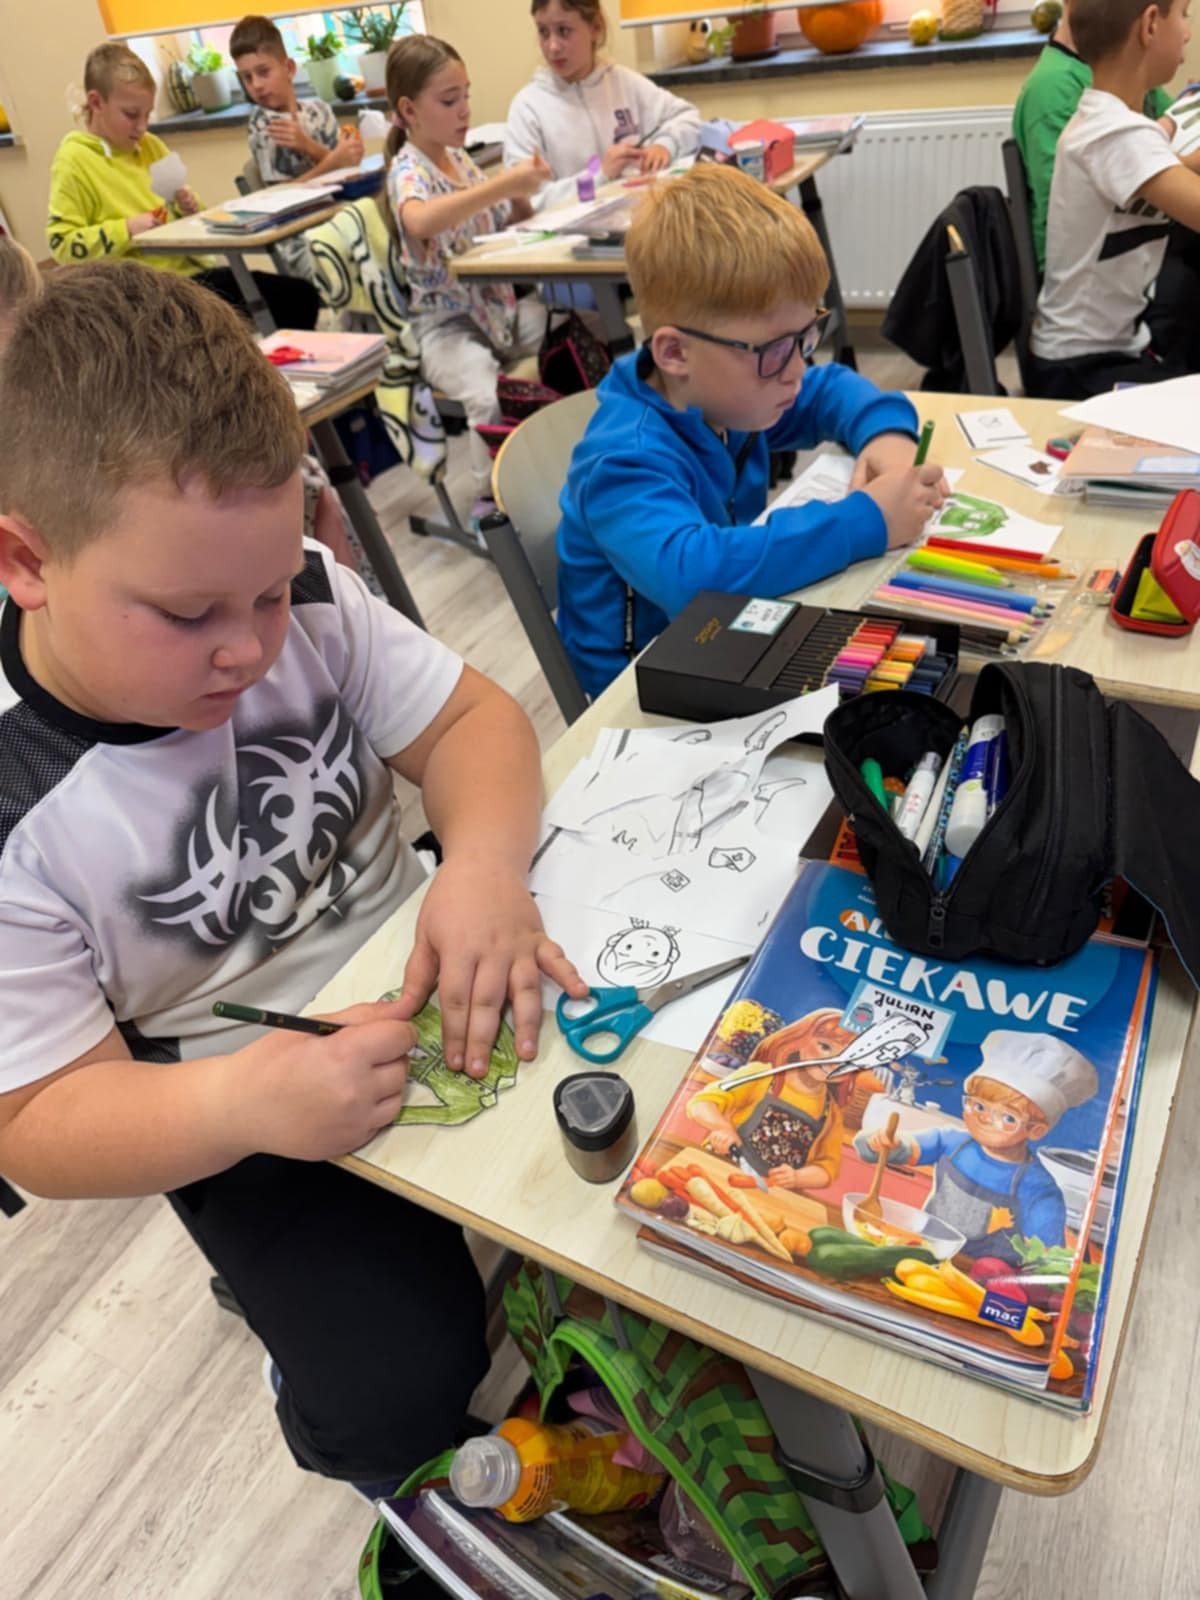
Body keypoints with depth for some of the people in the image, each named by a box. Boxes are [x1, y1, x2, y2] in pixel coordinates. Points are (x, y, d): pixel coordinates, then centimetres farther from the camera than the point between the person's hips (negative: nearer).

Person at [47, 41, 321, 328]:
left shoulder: (150, 146, 14)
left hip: (190, 270, 7)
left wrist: (188, 208, 1)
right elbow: (62, 245, -10)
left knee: (301, 294, -6)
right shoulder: (73, 161, -5)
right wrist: (125, 230, -20)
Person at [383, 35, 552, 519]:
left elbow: (503, 226, 20)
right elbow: (419, 221, -40)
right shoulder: (408, 169, -14)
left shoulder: (459, 158, 11)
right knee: (491, 398, -34)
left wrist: (522, 195, -2)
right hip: (447, 323, -8)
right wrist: (504, 183, -40)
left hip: (497, 303, 8)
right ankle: (491, 498, -8)